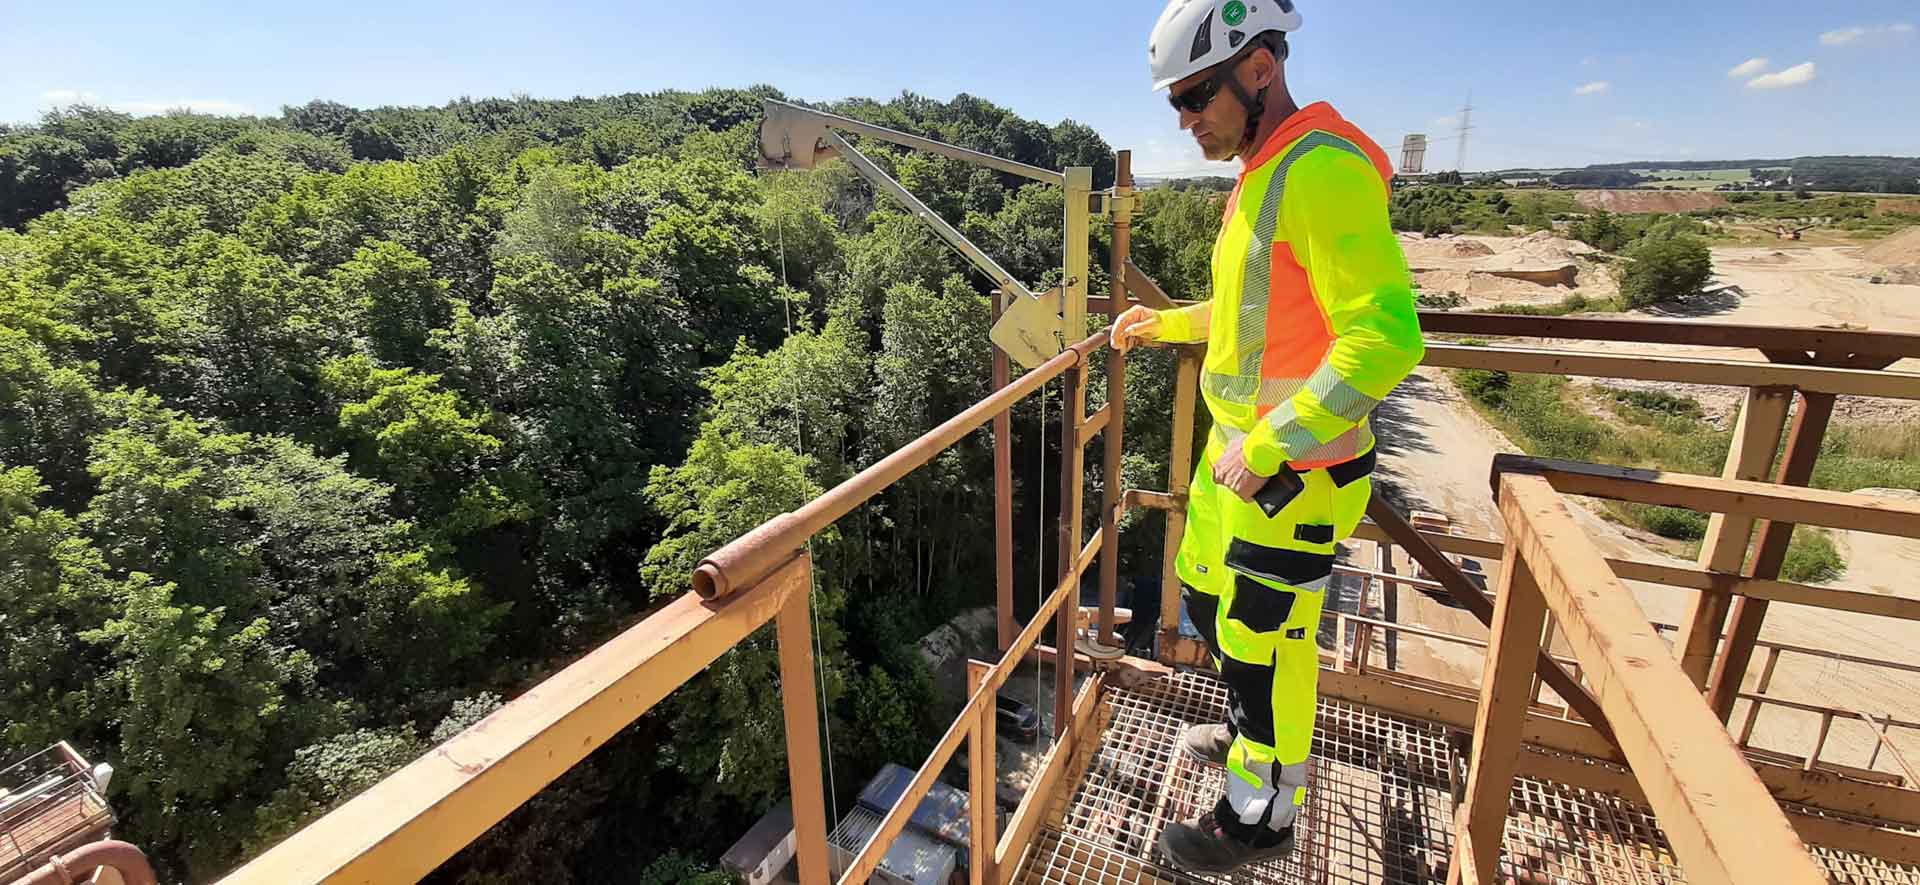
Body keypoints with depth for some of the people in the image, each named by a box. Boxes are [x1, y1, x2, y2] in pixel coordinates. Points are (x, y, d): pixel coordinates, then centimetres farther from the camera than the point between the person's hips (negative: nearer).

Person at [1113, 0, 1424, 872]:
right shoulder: (1260, 175, 11)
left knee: (1262, 641, 6)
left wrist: (1268, 445, -26)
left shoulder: (1323, 171, -20)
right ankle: (1251, 731, 48)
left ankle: (1261, 817, 30)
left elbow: (1387, 336, -28)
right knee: (1205, 594, 23)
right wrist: (1167, 324, 23)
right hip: (1236, 450, 10)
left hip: (1291, 471, -9)